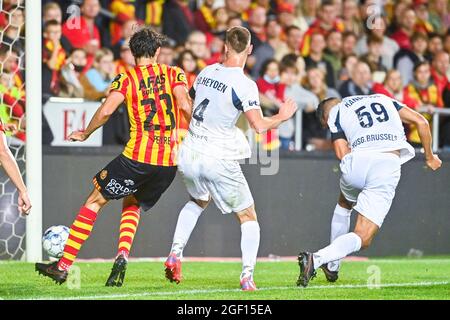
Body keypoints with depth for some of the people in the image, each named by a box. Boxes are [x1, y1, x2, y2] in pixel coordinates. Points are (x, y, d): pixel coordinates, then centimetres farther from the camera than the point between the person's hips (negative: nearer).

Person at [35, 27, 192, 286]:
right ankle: (123, 256, 1)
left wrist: (85, 134, 5)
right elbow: (184, 105, -9)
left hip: (137, 157, -3)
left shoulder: (127, 78, 3)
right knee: (133, 205, 27)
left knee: (95, 201, 11)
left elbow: (106, 111, -10)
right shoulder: (174, 74, 8)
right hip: (170, 162, 3)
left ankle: (63, 266, 8)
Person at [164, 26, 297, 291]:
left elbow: (190, 101, 20)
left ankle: (176, 253, 17)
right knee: (248, 218, 10)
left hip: (189, 155, 6)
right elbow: (260, 125, -22)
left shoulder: (207, 72, 3)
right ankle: (247, 275, -6)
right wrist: (282, 116, -3)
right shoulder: (244, 85, -16)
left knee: (198, 202, 34)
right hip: (219, 160, -5)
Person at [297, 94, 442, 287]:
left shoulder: (335, 114, 18)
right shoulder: (383, 99, 29)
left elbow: (343, 153, 2)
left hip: (357, 163, 0)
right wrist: (429, 157, 31)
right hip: (388, 166, 0)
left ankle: (332, 266, 36)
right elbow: (421, 122, 21)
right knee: (362, 239, 2)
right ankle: (317, 258, -21)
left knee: (344, 204, 37)